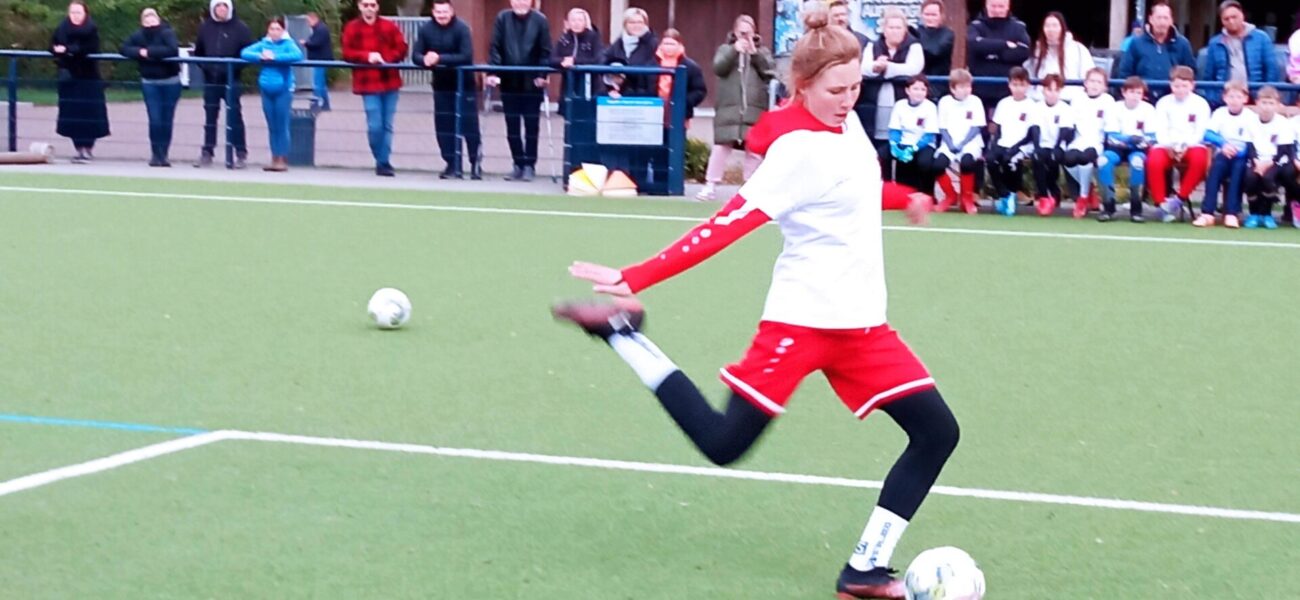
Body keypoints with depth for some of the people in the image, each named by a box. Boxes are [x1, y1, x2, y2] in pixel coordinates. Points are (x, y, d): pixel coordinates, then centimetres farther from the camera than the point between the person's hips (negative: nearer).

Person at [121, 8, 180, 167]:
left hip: (170, 82, -2)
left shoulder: (167, 33, -14)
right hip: (149, 83, 2)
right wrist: (139, 52, -21)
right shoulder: (139, 35, -4)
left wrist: (149, 52, -26)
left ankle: (163, 155, 15)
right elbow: (124, 48, -3)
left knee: (166, 120, 4)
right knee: (155, 119, -7)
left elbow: (172, 50, -29)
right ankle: (156, 155, 4)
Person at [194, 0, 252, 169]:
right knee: (210, 116, 9)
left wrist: (237, 67, -13)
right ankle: (207, 153, 14)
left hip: (231, 80, -4)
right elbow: (198, 51, 17)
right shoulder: (205, 27, 6)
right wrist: (203, 65, 2)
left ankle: (241, 154, 2)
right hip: (210, 79, 4)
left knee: (234, 115, -3)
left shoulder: (239, 28, -4)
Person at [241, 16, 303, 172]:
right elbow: (244, 53, 2)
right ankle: (275, 158, 15)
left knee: (281, 125, -3)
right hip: (267, 89, 4)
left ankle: (283, 159, 2)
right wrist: (260, 56, -16)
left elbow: (297, 55, -21)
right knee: (271, 126, 8)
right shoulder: (263, 44, 8)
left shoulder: (288, 44, -3)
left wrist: (275, 57, -22)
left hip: (283, 90, -4)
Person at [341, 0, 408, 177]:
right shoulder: (352, 28, 3)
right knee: (375, 125, -8)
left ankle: (384, 162, 12)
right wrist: (367, 56, -19)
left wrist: (387, 59, -14)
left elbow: (401, 49, 4)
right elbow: (347, 53, -3)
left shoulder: (389, 26, 6)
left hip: (389, 82, 2)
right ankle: (381, 161, 9)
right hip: (368, 83, -2)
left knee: (387, 125, 4)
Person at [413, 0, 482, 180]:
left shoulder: (461, 28, -15)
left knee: (469, 125, -2)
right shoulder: (426, 29, -3)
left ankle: (476, 164, 10)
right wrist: (425, 60, -28)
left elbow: (466, 57, -24)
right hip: (441, 85, 4)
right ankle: (453, 165, 13)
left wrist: (440, 59, -29)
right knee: (444, 126, 5)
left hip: (464, 84, -4)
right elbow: (416, 56, -4)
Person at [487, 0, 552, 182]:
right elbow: (495, 47, -1)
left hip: (532, 82, -2)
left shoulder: (539, 20, -3)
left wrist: (542, 75, -14)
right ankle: (518, 164, 15)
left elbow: (545, 51, -4)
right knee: (512, 125, 7)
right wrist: (493, 72, -11)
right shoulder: (503, 18, 2)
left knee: (531, 125, 3)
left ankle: (529, 165, 10)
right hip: (509, 80, 2)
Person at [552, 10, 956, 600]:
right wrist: (635, 277, -31)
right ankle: (621, 330, 6)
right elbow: (728, 224, -25)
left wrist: (904, 198, 46)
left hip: (860, 323, 8)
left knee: (937, 433, 1)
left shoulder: (844, 121, 5)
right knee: (723, 443, -8)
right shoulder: (800, 149, -20)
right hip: (804, 318, -8)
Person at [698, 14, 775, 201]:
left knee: (753, 150, 4)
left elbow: (770, 71, -2)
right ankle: (710, 186, -2)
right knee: (721, 146, -5)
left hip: (755, 110, 1)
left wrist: (754, 53, -9)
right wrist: (735, 50, -16)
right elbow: (718, 67, -6)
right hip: (728, 109, -1)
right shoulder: (726, 49, 11)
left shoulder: (762, 52, 13)